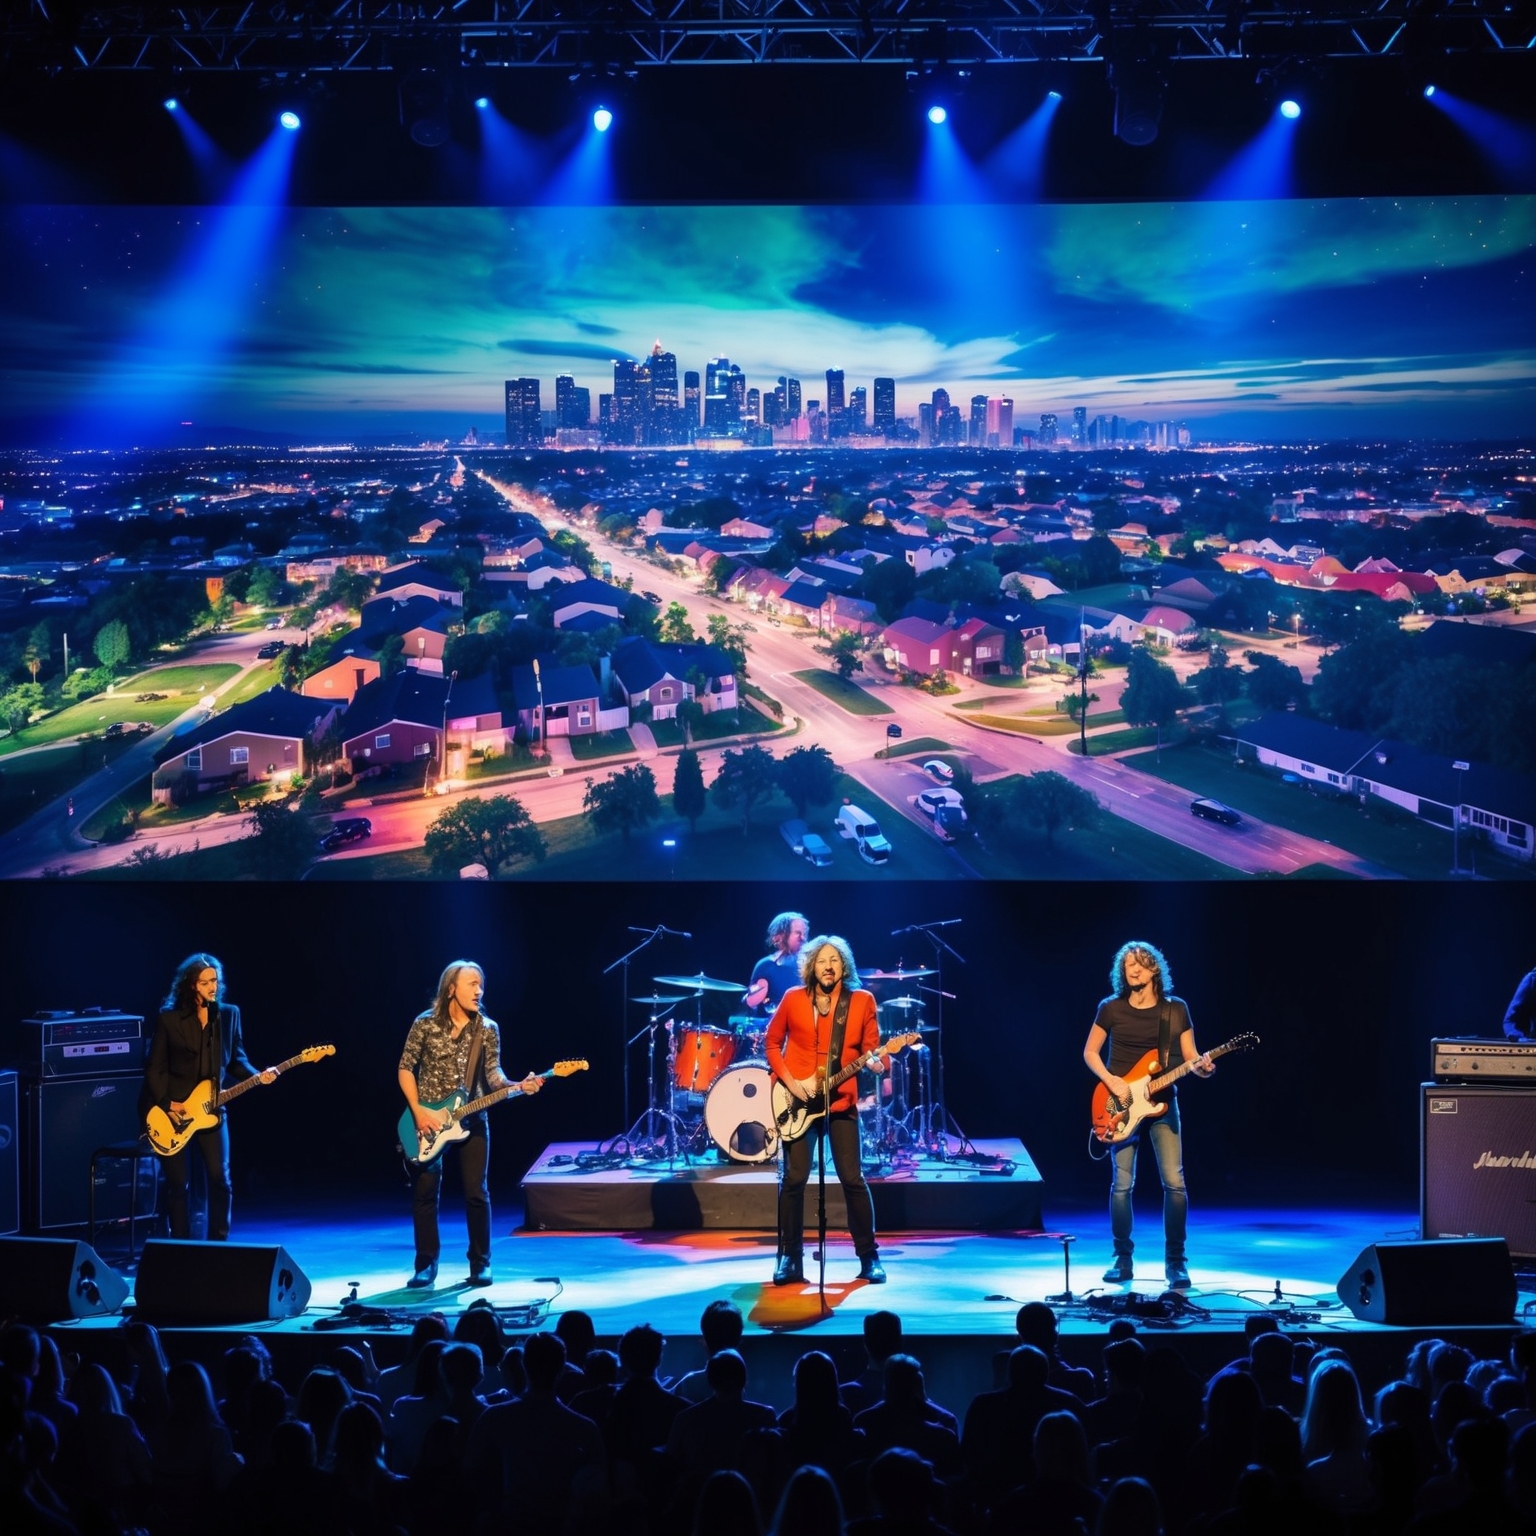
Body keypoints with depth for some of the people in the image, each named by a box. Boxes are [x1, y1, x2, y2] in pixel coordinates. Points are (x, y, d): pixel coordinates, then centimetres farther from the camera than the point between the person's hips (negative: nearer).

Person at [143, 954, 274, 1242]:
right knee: (178, 1184, 1)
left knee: (220, 1180, -3)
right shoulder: (169, 1018, -6)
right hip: (174, 1113, -2)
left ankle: (218, 1245, 8)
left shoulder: (229, 1014, 4)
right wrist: (166, 1103, -11)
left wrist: (257, 1076, -9)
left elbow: (236, 1060, 9)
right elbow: (154, 1069, -2)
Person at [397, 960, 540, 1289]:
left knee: (476, 1192, -2)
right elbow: (405, 1068, -1)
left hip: (470, 1120, 1)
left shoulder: (487, 1030, 1)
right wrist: (418, 1111, -12)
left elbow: (492, 1074, -4)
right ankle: (426, 1265, 9)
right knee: (424, 1192, -2)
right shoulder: (425, 1024, -3)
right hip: (428, 1119, -1)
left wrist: (516, 1086, -25)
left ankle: (480, 1264, 9)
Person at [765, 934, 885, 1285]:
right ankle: (790, 1259, 6)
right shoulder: (793, 999, 2)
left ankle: (869, 1258, 6)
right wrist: (788, 1080, -5)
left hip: (841, 1099, 0)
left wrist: (876, 1062, -19)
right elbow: (772, 1043, 8)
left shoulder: (862, 1001, 2)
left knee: (853, 1179, -3)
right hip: (798, 1100, 0)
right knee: (793, 1178, -3)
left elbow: (870, 1047, 4)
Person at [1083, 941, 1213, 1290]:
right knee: (1122, 1184, -1)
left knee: (1174, 1182, -9)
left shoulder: (1176, 1009, 2)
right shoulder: (1111, 1008, 1)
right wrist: (1111, 1081, -10)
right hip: (1122, 1104, 0)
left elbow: (1190, 1057, 3)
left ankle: (1175, 1262, 0)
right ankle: (1123, 1259, 12)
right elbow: (1090, 1052, 6)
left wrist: (1202, 1067, -20)